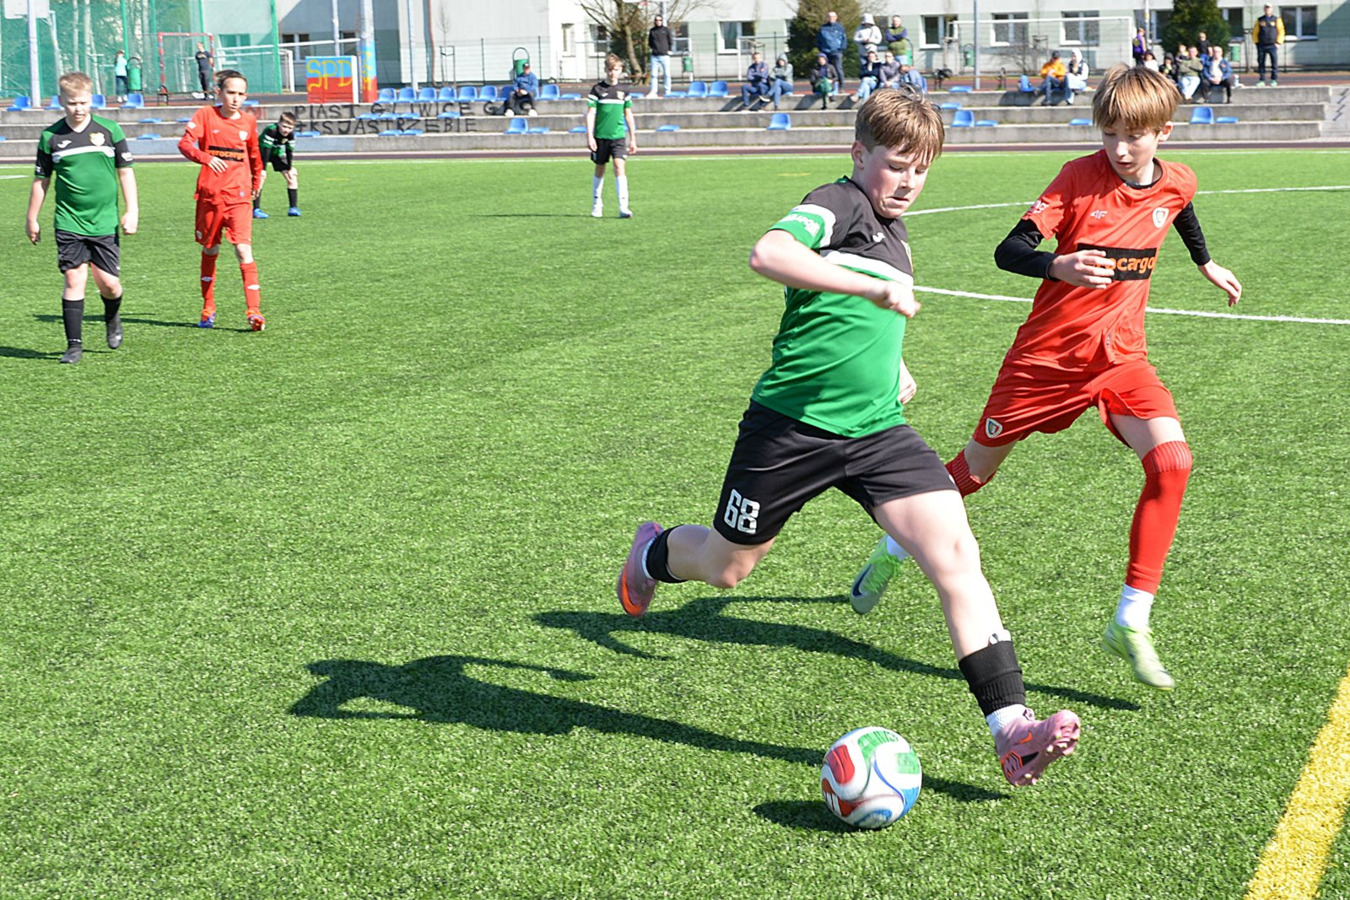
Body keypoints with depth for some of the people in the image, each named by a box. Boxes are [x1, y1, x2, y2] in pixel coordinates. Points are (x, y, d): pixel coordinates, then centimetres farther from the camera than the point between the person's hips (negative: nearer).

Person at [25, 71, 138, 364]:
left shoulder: (109, 130, 1)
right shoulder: (50, 137, 2)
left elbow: (125, 172, 6)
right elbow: (41, 181, 11)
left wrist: (132, 211, 0)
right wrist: (32, 219, 14)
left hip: (105, 222, 0)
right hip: (68, 222, 0)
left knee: (108, 282, 0)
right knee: (74, 280, -6)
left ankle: (112, 318, 33)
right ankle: (74, 344, 2)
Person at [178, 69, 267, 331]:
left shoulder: (248, 122, 6)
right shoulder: (206, 115, -2)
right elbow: (184, 143, -16)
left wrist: (258, 176, 29)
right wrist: (206, 157, -33)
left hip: (238, 194, 0)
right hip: (209, 194, 0)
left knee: (243, 248, -16)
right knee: (209, 250, 13)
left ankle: (253, 310, -22)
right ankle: (208, 309, 28)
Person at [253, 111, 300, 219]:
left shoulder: (290, 134, -20)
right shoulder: (270, 131, -37)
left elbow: (289, 151, -9)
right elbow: (266, 150, -36)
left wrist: (290, 168, -7)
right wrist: (263, 169, -36)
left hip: (277, 153, 6)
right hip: (262, 152, -6)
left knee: (292, 176, -2)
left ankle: (293, 208, 4)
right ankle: (256, 210, -23)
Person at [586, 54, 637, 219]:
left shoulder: (624, 90, 7)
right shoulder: (597, 89, -1)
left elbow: (628, 114, 13)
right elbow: (590, 114, -2)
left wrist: (633, 138, 12)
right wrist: (590, 136, -9)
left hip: (618, 136, 1)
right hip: (600, 136, -1)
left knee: (620, 167, -13)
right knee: (600, 169, 9)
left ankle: (623, 207, -18)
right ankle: (596, 204, 27)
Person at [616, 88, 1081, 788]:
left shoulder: (894, 231, 15)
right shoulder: (840, 204, -11)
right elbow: (768, 255, -33)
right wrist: (874, 288, -36)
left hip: (876, 430, 6)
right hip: (791, 424, -6)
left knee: (955, 551, -13)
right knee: (726, 566, 12)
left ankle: (1011, 729, -16)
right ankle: (655, 553, 49)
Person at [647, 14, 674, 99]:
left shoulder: (666, 30, 3)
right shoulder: (652, 31, 10)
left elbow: (671, 41, 5)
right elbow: (649, 42, 20)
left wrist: (669, 50, 1)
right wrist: (652, 48, 8)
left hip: (664, 55, -3)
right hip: (654, 56, 3)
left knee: (666, 74, -2)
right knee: (653, 75, 1)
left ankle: (668, 92, 2)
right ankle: (653, 92, 4)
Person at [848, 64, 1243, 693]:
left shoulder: (1177, 184, -2)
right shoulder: (1080, 176, -16)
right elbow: (1007, 250, -22)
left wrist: (1206, 264, 39)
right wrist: (1058, 267, -41)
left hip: (1120, 357, 3)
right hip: (1048, 355, -3)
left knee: (1171, 460, -22)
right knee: (976, 468, 12)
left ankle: (1131, 622, -14)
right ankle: (894, 550, 40)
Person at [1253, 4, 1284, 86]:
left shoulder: (1276, 19, 7)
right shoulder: (1260, 20, 12)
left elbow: (1281, 32, 5)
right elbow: (1255, 32, 14)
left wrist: (1278, 43, -5)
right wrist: (1256, 42, 4)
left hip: (1272, 45, -2)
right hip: (1261, 46, 2)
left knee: (1274, 63, -7)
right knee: (1261, 63, -1)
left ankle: (1274, 80, -2)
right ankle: (1261, 80, 4)